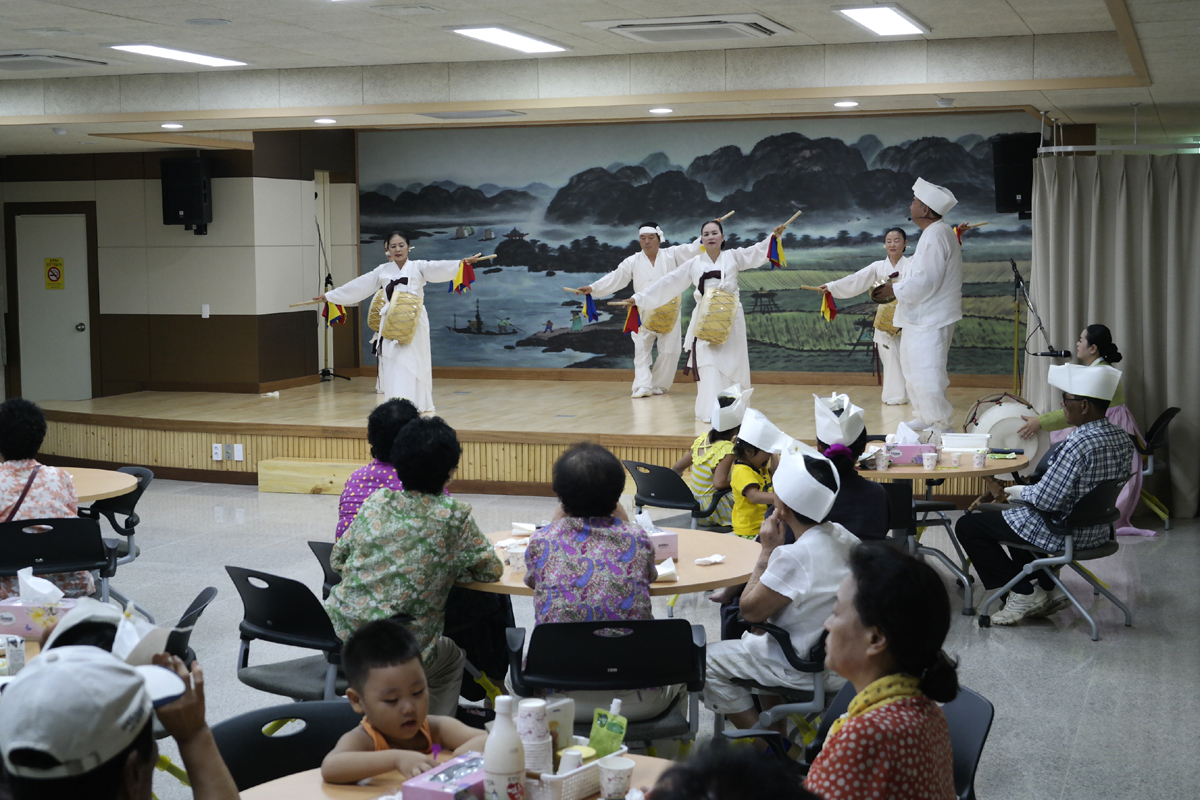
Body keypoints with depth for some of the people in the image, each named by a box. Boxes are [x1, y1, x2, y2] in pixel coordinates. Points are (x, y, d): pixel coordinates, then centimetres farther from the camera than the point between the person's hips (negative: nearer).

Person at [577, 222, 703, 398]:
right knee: (642, 350, -9)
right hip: (644, 313, 0)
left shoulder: (672, 255, 5)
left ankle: (659, 385, 13)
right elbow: (615, 278, 0)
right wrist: (593, 288, -12)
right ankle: (643, 386, -14)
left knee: (669, 351, 0)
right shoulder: (633, 262, 5)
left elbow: (692, 250, 0)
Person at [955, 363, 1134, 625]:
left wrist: (1019, 491, -5)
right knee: (1016, 514, 34)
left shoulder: (1079, 444, -28)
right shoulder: (1122, 439, -1)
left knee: (967, 525, 2)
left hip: (1064, 534, -9)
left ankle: (1023, 593, 4)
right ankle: (1048, 588, 24)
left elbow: (1046, 500, -26)